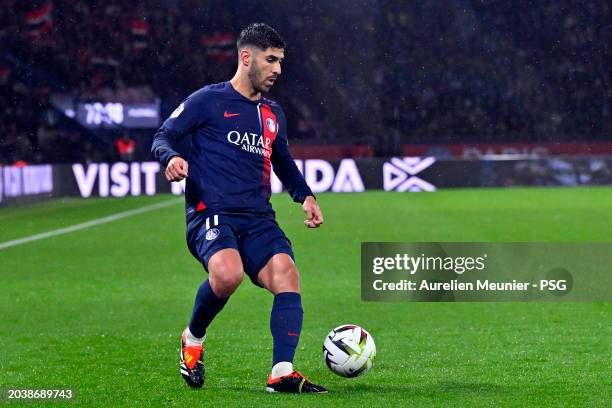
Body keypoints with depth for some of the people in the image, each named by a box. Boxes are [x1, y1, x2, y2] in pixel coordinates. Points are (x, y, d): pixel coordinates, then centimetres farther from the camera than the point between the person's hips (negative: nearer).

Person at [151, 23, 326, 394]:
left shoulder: (273, 113, 21)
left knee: (287, 276, -20)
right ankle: (194, 338, -3)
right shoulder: (208, 100, 3)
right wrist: (171, 158, -20)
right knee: (228, 274, -33)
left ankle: (282, 373, -22)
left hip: (259, 220, 6)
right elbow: (162, 137, 3)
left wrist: (306, 196, 18)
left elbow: (284, 162, 34)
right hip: (212, 214, -6)